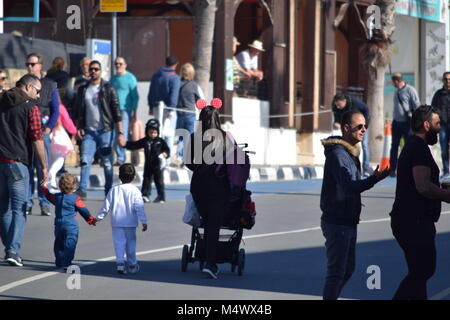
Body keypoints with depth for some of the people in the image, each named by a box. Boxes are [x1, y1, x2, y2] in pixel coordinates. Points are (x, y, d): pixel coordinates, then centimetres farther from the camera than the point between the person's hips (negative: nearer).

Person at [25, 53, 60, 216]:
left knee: (42, 168, -3)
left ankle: (44, 204, 1)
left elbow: (56, 110, 5)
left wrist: (48, 128, -7)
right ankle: (27, 203, 5)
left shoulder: (49, 85, 6)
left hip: (42, 131, -2)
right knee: (26, 168, 0)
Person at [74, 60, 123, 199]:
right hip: (89, 131, 2)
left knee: (107, 163, 3)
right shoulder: (83, 89, 10)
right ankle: (82, 189, -10)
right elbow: (78, 111, 15)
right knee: (85, 161, -9)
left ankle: (109, 191, 11)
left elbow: (116, 111, -2)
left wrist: (120, 132, -7)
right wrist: (78, 128, 2)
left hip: (105, 131, -2)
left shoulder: (108, 89, 0)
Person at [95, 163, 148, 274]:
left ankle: (120, 262, -19)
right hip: (130, 223, 0)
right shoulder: (135, 191, -6)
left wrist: (99, 217, 12)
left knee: (119, 242, 0)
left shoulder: (114, 190, 0)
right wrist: (144, 221, -8)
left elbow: (106, 206, 2)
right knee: (131, 243, 12)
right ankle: (132, 265, 21)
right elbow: (139, 208, -9)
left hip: (117, 222, 0)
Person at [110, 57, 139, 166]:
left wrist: (134, 113, -9)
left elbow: (135, 96, -4)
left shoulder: (130, 78, -2)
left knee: (123, 135, -10)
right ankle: (120, 157, 12)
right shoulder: (113, 79, 15)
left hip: (125, 110, -6)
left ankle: (121, 158, -9)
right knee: (115, 136, 4)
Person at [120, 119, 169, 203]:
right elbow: (134, 145, 9)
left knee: (159, 181, 0)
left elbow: (167, 149, -4)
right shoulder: (145, 141, 7)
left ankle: (161, 197, 7)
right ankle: (145, 195, 7)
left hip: (158, 165, -4)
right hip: (148, 164, 4)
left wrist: (165, 154, -25)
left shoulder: (160, 141, -3)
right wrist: (125, 144, -1)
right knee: (146, 180, 4)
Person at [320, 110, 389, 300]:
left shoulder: (350, 152, 15)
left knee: (348, 269, 18)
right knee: (336, 272, -7)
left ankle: (330, 297, 29)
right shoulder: (337, 154, -19)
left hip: (348, 222, 10)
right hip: (337, 222, -10)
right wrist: (374, 179, -44)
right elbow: (348, 187, -32)